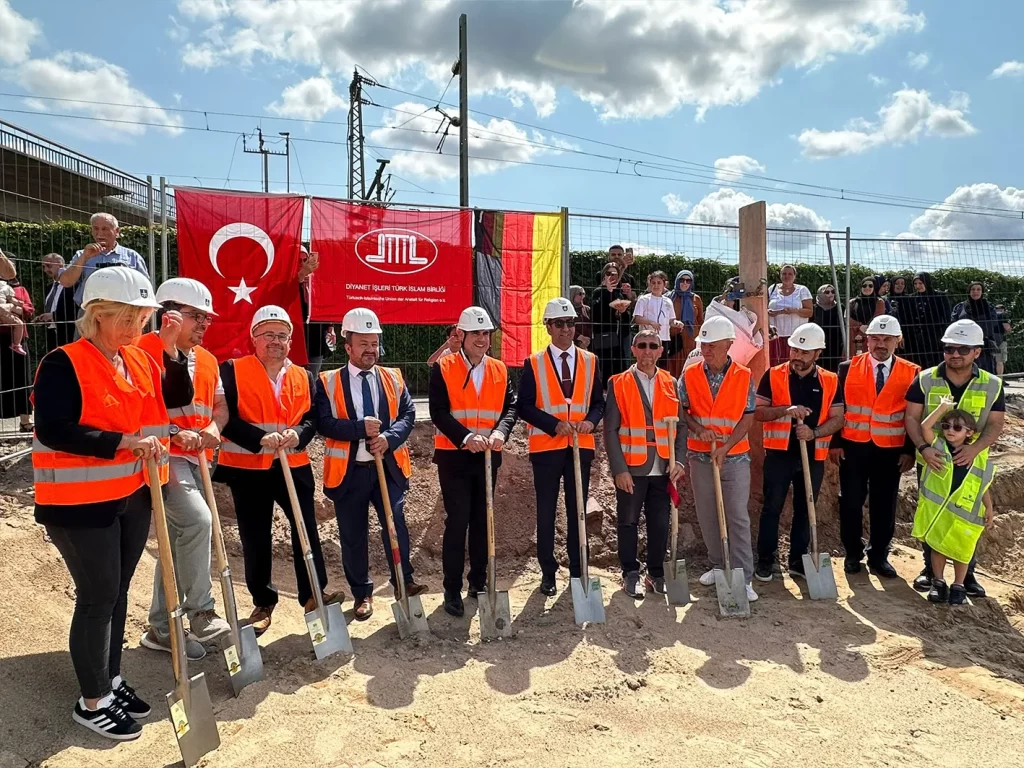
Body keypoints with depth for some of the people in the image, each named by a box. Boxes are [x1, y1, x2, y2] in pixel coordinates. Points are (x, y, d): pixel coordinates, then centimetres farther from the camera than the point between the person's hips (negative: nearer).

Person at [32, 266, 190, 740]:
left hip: (133, 496, 7)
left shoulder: (140, 361, 7)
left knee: (117, 591, 16)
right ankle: (92, 702, 17)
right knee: (98, 596, 1)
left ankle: (111, 680, 32)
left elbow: (179, 399, 7)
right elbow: (53, 431, -23)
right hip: (81, 503, -7)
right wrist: (123, 442, -26)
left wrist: (171, 350, -5)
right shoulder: (63, 364, -14)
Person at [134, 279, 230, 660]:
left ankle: (161, 628, 24)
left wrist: (213, 428, -6)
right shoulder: (145, 350, -12)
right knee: (198, 519, -25)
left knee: (179, 541, 12)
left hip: (196, 458, 9)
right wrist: (174, 433, -24)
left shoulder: (207, 360, 12)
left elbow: (219, 405, 15)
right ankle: (200, 613, -10)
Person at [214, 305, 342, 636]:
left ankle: (313, 594, 18)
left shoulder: (304, 376, 9)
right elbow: (225, 418, -12)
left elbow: (313, 417, 6)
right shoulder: (232, 370, -4)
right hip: (248, 470, -2)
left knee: (307, 530, 4)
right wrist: (260, 438, -23)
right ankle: (263, 603, 23)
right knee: (255, 541, 7)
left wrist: (298, 434, -16)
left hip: (294, 467, 3)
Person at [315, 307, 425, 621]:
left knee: (396, 525, -2)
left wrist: (389, 437, -16)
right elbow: (324, 422, -11)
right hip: (348, 471, -1)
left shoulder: (393, 378, 9)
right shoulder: (327, 382, -1)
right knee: (353, 535, 8)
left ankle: (403, 582, 15)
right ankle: (362, 594, 22)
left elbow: (408, 413, 1)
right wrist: (360, 427, -21)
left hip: (388, 467, 1)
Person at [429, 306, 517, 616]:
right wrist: (466, 437, -26)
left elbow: (510, 406, -1)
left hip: (488, 456, 4)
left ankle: (479, 582, 25)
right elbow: (439, 412, -13)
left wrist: (500, 432, -21)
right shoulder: (442, 369, -5)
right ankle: (452, 589, 9)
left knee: (482, 520, 12)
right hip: (454, 456, -4)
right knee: (457, 522, -3)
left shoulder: (500, 370, 7)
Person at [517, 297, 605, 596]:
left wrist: (590, 421, -13)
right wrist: (555, 425, -16)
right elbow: (524, 407, -5)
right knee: (546, 513, 5)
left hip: (581, 447, 2)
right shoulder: (533, 363, 0)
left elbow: (599, 402, 8)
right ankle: (548, 573, 17)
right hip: (546, 447, -2)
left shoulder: (590, 361, 7)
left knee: (577, 511, 10)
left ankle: (578, 571, 21)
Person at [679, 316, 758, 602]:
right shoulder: (690, 375, 1)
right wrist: (699, 430, -17)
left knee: (737, 517, -3)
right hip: (700, 456, 2)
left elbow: (748, 417, -5)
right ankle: (718, 565, 25)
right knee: (707, 515, 10)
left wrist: (726, 447, -15)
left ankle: (743, 578, 1)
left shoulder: (744, 377, -3)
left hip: (735, 457, -2)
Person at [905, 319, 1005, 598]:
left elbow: (995, 424, -5)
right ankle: (930, 568, 24)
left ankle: (967, 573, 22)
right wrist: (923, 447, -24)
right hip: (931, 461, 0)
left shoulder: (993, 385, -4)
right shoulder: (925, 380, -7)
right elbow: (912, 418, -8)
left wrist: (975, 447, -25)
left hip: (971, 465, 0)